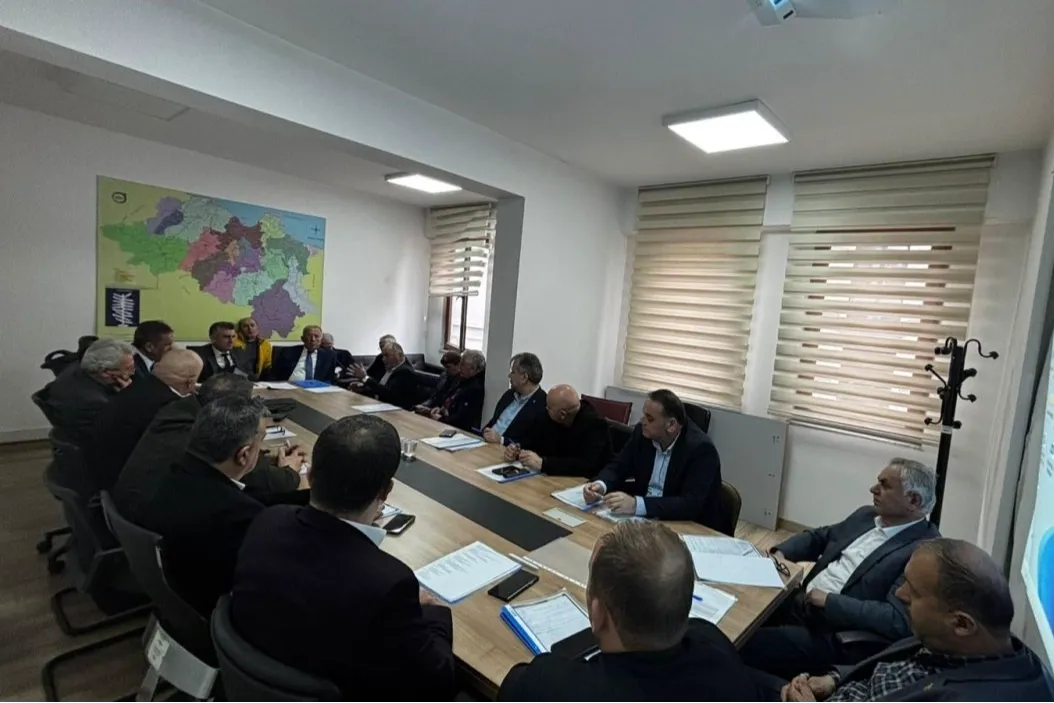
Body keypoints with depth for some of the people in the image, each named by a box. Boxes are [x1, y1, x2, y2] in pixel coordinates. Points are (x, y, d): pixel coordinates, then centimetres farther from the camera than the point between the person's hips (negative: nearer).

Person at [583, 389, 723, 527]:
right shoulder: (643, 433, -6)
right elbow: (618, 467, 2)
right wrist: (600, 485, -21)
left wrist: (636, 505, -39)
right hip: (645, 517, 6)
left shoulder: (701, 449, -22)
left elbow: (690, 505, -30)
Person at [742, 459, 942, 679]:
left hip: (834, 635, -7)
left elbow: (897, 620, -23)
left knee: (748, 646, -19)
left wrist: (830, 601, -20)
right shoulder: (866, 515, 9)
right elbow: (818, 537, 19)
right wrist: (781, 552, 1)